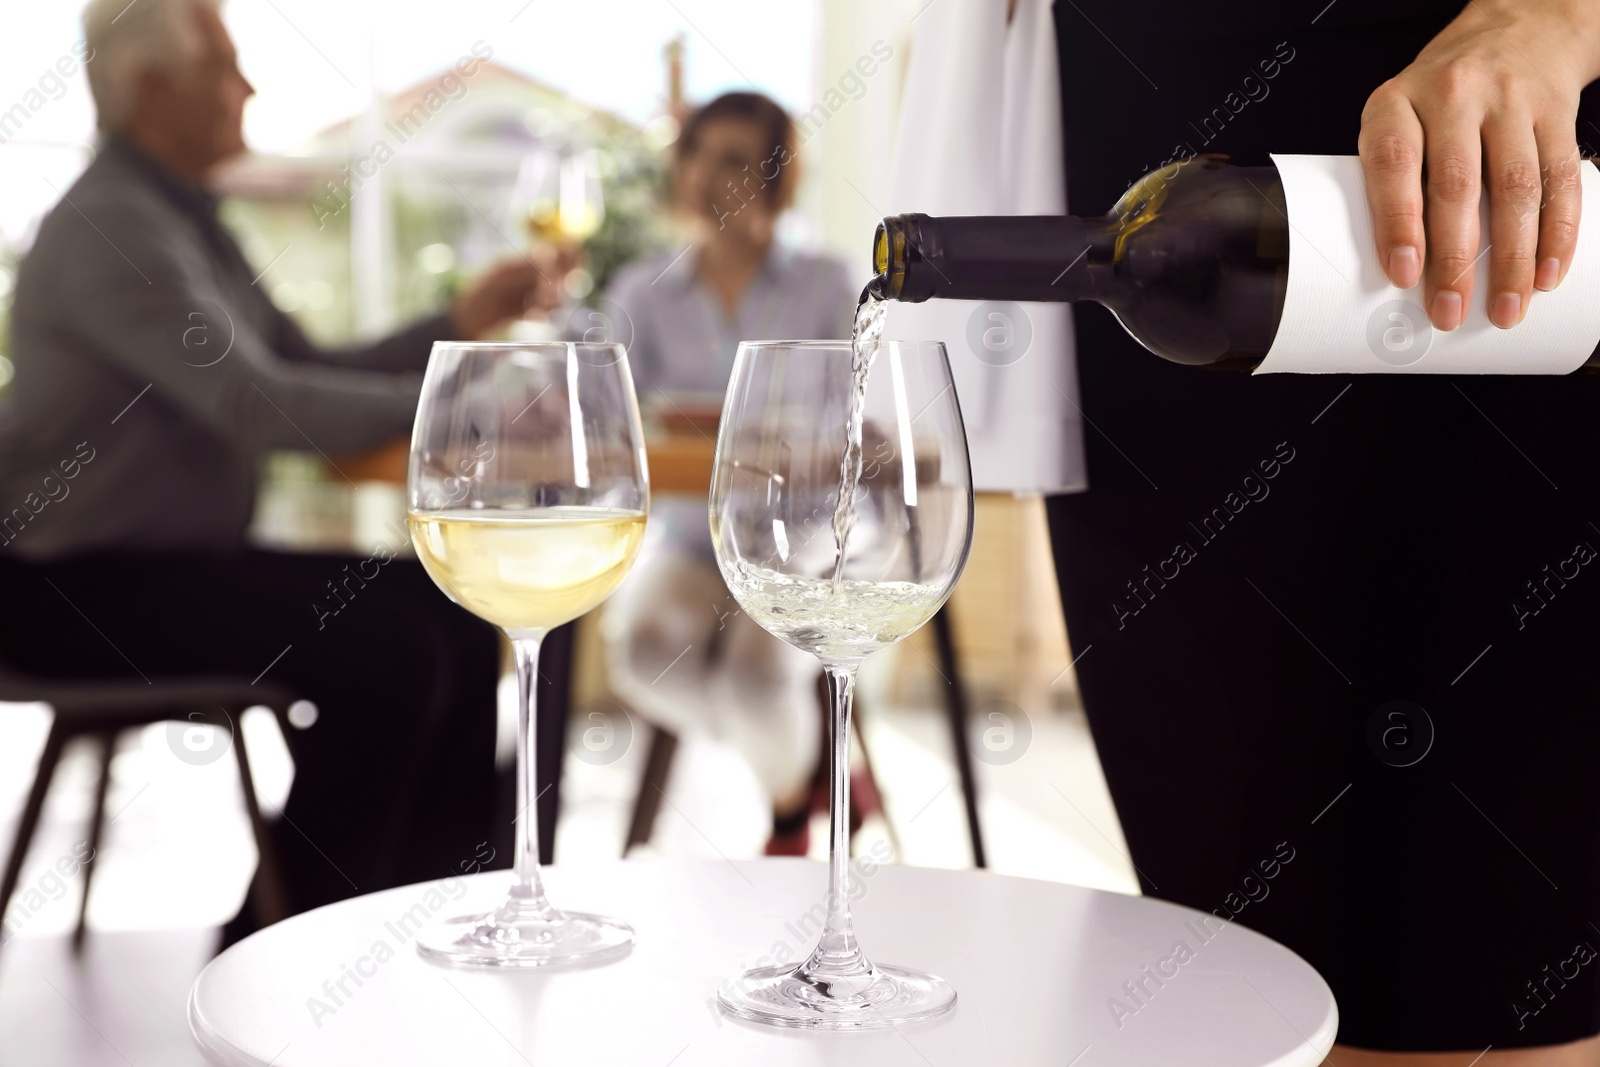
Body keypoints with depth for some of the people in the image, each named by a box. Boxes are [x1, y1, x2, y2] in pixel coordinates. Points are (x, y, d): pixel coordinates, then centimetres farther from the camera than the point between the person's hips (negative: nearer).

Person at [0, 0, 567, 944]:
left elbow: (310, 371, 12)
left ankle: (442, 888, 9)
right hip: (77, 585, -10)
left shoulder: (184, 219, 15)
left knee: (455, 610, 0)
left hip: (176, 556, 10)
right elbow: (254, 402, -27)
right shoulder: (111, 227, -17)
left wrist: (464, 324, 1)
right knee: (383, 646, -24)